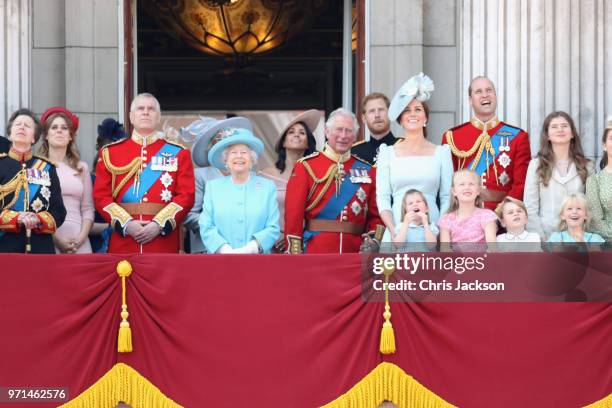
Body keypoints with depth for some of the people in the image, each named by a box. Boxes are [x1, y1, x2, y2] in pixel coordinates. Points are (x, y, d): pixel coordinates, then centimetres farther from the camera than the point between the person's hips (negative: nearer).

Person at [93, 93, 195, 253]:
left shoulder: (178, 154, 9)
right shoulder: (110, 153, 11)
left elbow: (186, 196, 1)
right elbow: (101, 196, 4)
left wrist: (159, 224, -12)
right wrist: (126, 224, -11)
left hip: (164, 243, 0)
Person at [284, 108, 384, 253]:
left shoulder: (367, 170, 11)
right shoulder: (306, 167, 1)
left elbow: (375, 215, 11)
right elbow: (293, 214, -4)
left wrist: (373, 240, -8)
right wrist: (295, 256, -11)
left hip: (354, 252, 3)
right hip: (315, 252, -3)